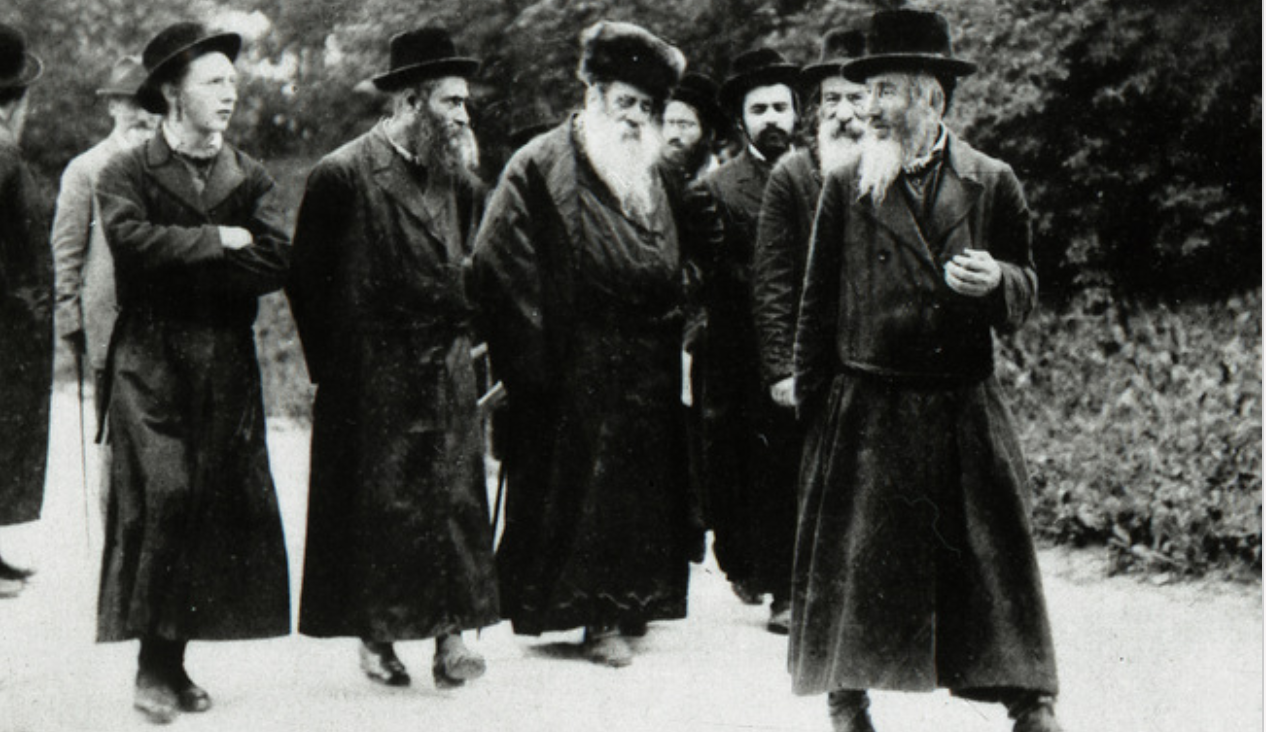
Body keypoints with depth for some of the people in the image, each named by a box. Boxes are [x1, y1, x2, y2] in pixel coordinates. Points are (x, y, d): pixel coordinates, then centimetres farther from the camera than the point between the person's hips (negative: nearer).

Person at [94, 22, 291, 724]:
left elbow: (275, 263, -3)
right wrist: (218, 241, -11)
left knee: (224, 505, -1)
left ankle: (171, 659, 9)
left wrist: (182, 264, -9)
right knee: (163, 496, -14)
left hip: (227, 369, 4)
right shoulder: (126, 172, 3)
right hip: (150, 366, -4)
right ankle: (154, 662, -6)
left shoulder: (250, 178, 12)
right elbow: (133, 240, -18)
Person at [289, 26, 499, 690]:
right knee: (374, 503, 0)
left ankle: (451, 630, 2)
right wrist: (335, 366, -1)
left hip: (446, 373, 5)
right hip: (371, 379, -5)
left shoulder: (453, 175, 11)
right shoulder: (342, 175, -7)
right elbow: (309, 279, -3)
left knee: (453, 498, 0)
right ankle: (374, 635, 11)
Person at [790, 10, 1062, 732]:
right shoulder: (846, 187, 4)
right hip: (868, 412, 0)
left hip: (967, 408, 0)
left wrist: (997, 280, -14)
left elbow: (1026, 293, 9)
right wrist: (813, 396, 3)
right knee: (854, 558, 2)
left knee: (995, 553, 0)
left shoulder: (993, 183, 4)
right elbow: (820, 302, 7)